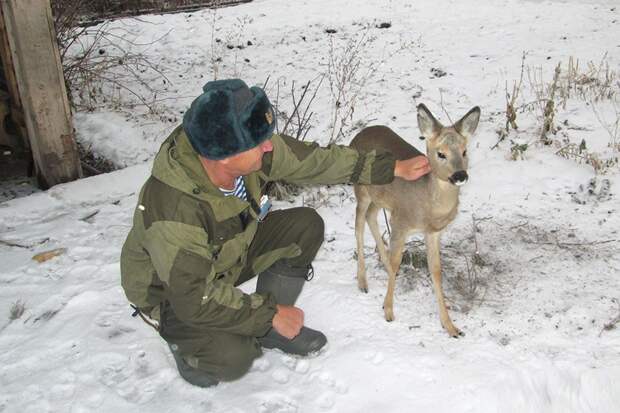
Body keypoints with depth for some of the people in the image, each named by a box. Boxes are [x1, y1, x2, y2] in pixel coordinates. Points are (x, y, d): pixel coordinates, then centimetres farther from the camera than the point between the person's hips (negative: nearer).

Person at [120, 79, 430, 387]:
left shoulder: (250, 153, -23)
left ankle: (268, 330, 7)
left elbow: (314, 159, -11)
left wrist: (395, 168, -7)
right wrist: (272, 313, -24)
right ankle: (186, 342, 8)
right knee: (233, 358, -29)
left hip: (230, 253, 7)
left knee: (306, 226, -9)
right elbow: (195, 300, -33)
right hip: (173, 292, -6)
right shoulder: (173, 211, -40)